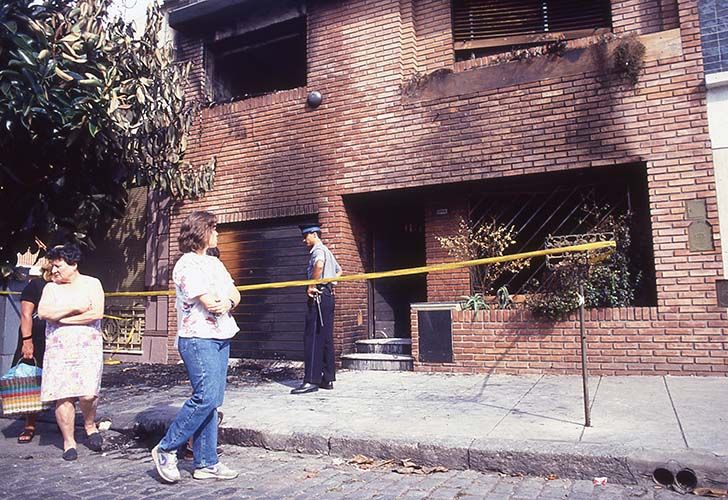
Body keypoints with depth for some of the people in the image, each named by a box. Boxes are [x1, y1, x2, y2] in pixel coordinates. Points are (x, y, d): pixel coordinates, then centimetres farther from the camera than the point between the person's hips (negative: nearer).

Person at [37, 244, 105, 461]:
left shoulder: (91, 284, 4)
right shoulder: (51, 288, 12)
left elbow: (97, 313, -10)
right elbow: (43, 312, -5)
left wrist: (62, 319, -7)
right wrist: (74, 308, -9)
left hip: (88, 347, -2)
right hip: (58, 349, 3)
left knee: (87, 393, -14)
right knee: (63, 396, -1)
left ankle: (90, 425, 15)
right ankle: (69, 441, 13)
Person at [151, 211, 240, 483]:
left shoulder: (214, 263, 18)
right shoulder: (187, 265, -10)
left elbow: (235, 295, 13)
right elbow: (210, 302, -17)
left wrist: (227, 302, -8)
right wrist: (227, 299, 3)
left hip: (220, 337, 8)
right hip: (198, 338, -8)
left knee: (212, 400, 8)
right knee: (205, 397, -13)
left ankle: (206, 463, 14)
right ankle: (166, 449, 5)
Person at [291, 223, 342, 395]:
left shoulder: (318, 250, -8)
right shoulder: (326, 251, 23)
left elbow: (319, 265, -32)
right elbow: (339, 271, 35)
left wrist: (311, 286, -22)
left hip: (318, 297, -10)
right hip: (328, 295, 10)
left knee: (312, 337, -10)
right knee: (326, 338, 9)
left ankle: (311, 380, -11)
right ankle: (328, 379, 12)